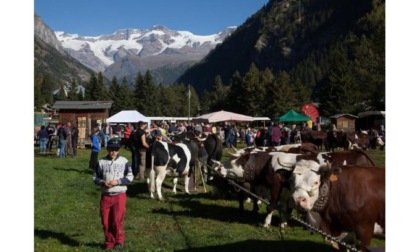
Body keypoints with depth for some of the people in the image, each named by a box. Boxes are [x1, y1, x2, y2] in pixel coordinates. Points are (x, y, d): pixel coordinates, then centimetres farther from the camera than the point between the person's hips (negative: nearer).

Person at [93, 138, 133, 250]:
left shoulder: (124, 161, -1)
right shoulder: (101, 162, 2)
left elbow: (130, 177, -1)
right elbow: (95, 178, 6)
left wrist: (118, 181, -15)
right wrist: (102, 182, -14)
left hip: (120, 195, -2)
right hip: (105, 196, 2)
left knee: (117, 220, -5)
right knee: (105, 221, 7)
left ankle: (119, 241, 16)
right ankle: (109, 242, 24)